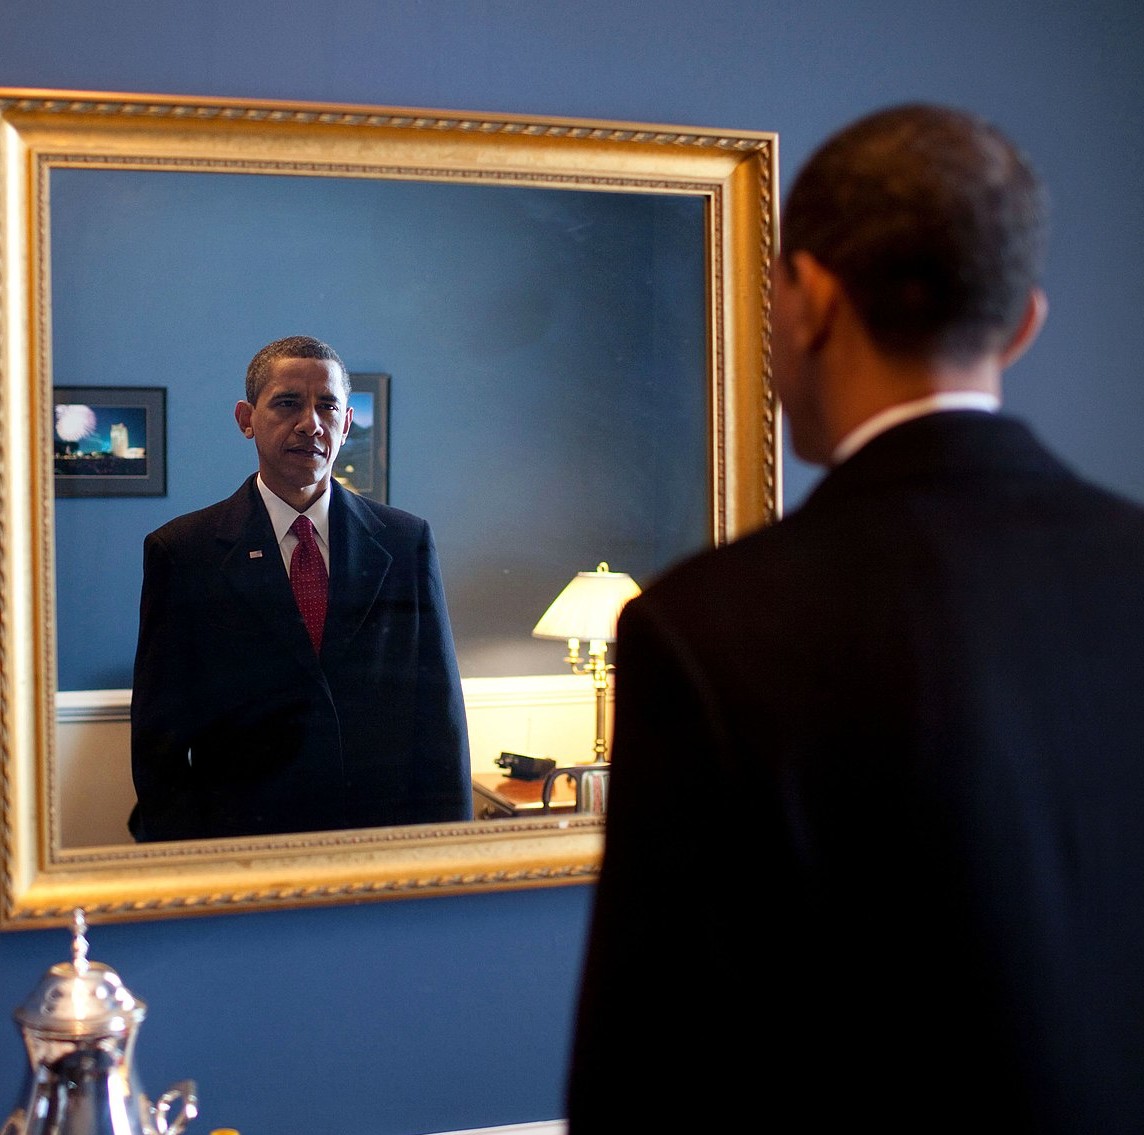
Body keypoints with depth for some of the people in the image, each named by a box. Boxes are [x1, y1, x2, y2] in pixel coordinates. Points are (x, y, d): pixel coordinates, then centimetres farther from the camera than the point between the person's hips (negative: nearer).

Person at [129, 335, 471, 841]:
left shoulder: (407, 542, 5)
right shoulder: (183, 552, -1)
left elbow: (440, 713, 4)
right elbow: (159, 736, -2)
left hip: (387, 841, 2)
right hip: (244, 845, -1)